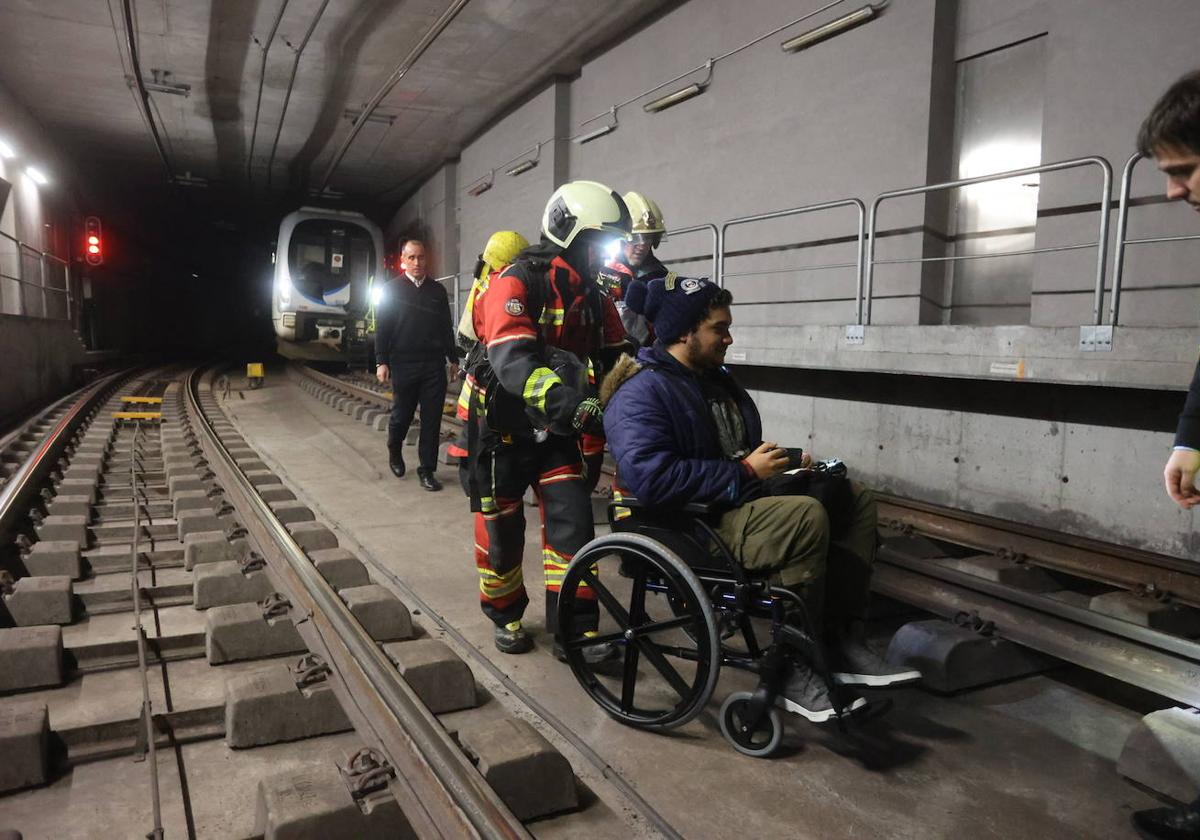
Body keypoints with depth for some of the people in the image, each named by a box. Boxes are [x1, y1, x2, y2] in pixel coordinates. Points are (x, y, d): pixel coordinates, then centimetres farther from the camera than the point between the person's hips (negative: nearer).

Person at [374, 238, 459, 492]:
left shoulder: (437, 290, 12)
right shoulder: (391, 289, 4)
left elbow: (446, 328, 16)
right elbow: (382, 328, 1)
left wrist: (453, 359, 14)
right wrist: (382, 362, -6)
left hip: (434, 365, 2)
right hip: (403, 364, -2)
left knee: (432, 419, 0)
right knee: (402, 415, 8)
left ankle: (427, 470, 9)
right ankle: (394, 453, 36)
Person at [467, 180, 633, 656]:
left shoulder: (593, 294, 3)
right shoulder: (515, 282, -21)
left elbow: (615, 356, 7)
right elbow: (512, 360, -35)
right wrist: (572, 406, -47)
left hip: (555, 429, 5)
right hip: (503, 427, -5)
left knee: (572, 521, -4)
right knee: (502, 526, 8)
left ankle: (574, 629, 7)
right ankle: (505, 616, 30)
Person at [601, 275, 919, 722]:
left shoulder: (715, 377, 17)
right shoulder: (642, 392, -15)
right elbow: (651, 478, -29)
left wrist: (784, 461, 6)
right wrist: (745, 472, -22)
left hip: (740, 498, 10)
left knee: (855, 499, 3)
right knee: (805, 516, -32)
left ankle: (842, 640, -1)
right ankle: (793, 668, -18)